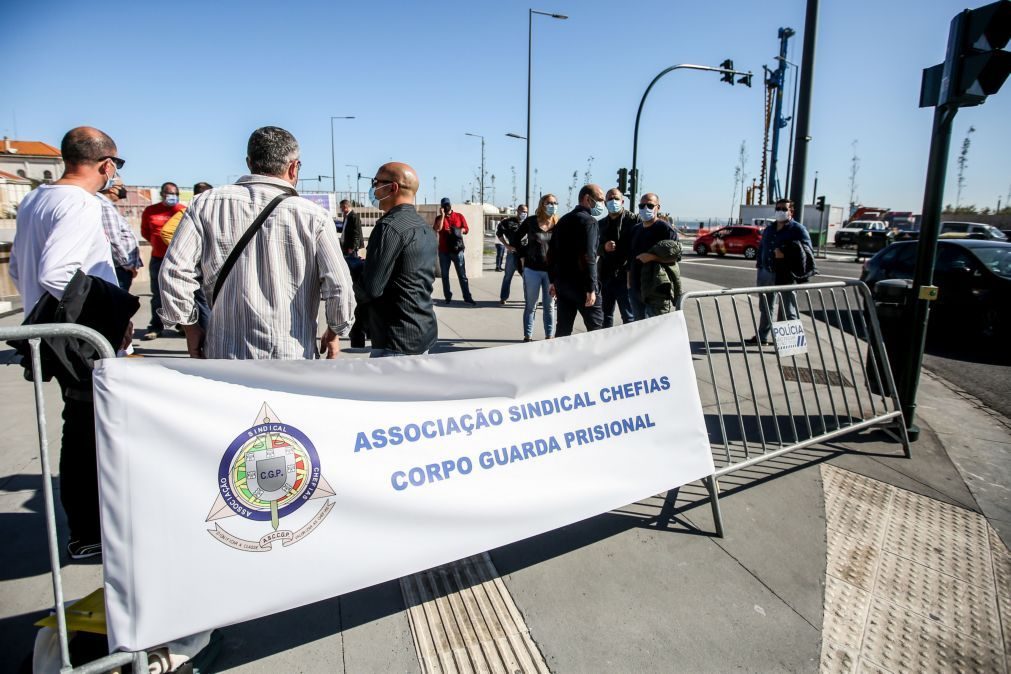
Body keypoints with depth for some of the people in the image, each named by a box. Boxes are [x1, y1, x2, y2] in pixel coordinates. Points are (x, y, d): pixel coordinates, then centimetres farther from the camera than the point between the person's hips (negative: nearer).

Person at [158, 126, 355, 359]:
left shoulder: (207, 204, 0)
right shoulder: (314, 216, -6)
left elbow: (174, 271, -3)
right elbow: (339, 286, -8)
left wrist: (190, 328, 10)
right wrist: (334, 332, 10)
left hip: (224, 352, 2)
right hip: (292, 356, -2)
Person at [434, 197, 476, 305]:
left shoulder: (459, 216, 7)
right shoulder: (439, 218, 8)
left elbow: (466, 229, 5)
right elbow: (438, 229, -12)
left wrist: (457, 231, -12)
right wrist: (442, 215, -10)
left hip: (457, 250, -1)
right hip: (444, 251, 1)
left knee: (462, 274, -2)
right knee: (445, 275, 5)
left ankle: (467, 297, -2)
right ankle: (447, 297, 11)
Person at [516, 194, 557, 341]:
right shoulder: (530, 222, -3)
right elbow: (516, 239, 9)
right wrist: (522, 256, 4)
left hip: (552, 271, 1)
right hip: (532, 270, -1)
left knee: (549, 306, 11)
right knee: (530, 305, 8)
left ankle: (550, 335, 21)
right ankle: (528, 336, 17)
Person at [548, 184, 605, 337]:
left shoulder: (563, 220, 15)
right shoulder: (588, 220, -10)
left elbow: (552, 252, 16)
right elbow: (588, 257, -19)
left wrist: (553, 280, 20)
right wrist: (591, 288, -19)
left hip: (562, 282, 8)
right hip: (580, 284, -8)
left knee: (563, 328, 10)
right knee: (596, 326, 1)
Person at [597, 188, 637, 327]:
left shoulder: (633, 220, -2)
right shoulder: (601, 224, 15)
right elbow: (595, 249, 17)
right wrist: (604, 247, -5)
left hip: (625, 275, -5)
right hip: (605, 275, 6)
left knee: (629, 316, -1)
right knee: (605, 315, 12)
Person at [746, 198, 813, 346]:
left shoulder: (798, 229, -5)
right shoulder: (768, 229, 16)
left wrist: (785, 255, -24)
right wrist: (759, 270, 14)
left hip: (786, 275, -7)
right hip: (768, 273, 7)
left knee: (789, 309, -2)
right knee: (766, 307, 16)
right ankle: (762, 337, 27)